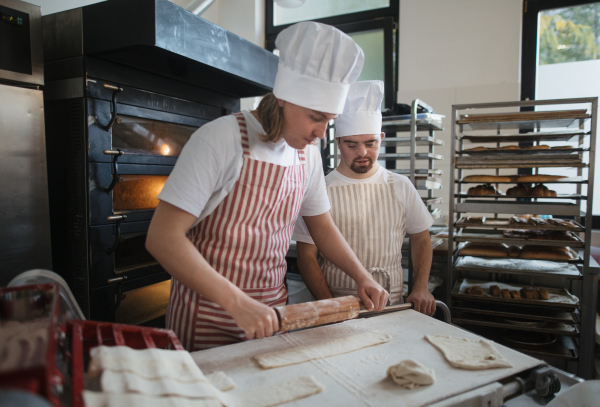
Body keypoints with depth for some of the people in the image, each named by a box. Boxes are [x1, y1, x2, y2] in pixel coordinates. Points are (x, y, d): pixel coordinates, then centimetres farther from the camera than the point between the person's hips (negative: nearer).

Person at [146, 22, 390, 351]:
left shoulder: (308, 154, 1)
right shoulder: (221, 139, -19)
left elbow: (322, 225, 14)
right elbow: (162, 237, -24)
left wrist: (362, 276, 1)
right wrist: (238, 303, -29)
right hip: (208, 318, -5)